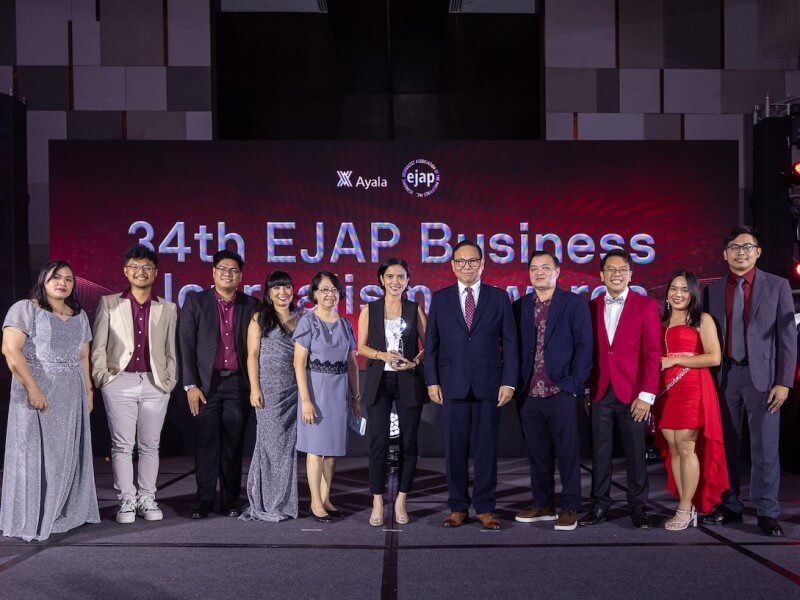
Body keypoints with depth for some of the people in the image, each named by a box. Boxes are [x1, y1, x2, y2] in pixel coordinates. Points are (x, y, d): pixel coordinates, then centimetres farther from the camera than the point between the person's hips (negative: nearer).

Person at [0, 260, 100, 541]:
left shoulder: (79, 315, 14)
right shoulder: (25, 309, -4)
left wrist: (88, 390, 8)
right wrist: (33, 389, -20)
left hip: (72, 397, 6)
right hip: (37, 393, -6)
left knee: (68, 455, 9)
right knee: (34, 454, -1)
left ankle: (64, 514, 20)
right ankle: (31, 520, 7)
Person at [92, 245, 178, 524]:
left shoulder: (167, 309, 11)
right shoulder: (109, 304, 8)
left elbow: (171, 350, 11)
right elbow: (98, 346, 6)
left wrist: (170, 380, 2)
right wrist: (102, 376, -3)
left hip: (156, 384, 1)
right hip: (120, 382, -1)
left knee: (150, 446, 6)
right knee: (122, 445, 1)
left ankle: (147, 499, 14)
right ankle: (126, 501, 8)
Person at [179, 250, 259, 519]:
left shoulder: (250, 305, 7)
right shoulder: (195, 301, 3)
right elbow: (186, 345, -1)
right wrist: (190, 385, -7)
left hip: (238, 383, 1)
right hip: (206, 383, -1)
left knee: (233, 445, 7)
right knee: (206, 444, 3)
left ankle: (231, 500, 16)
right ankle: (204, 500, 12)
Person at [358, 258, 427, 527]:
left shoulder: (415, 309, 6)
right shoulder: (370, 310, 6)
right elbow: (362, 346, 4)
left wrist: (416, 361, -12)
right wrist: (382, 355, -13)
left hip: (408, 382, 1)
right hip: (379, 381, 0)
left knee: (408, 442, 4)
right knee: (378, 442, -3)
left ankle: (401, 501, 16)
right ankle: (378, 503, 7)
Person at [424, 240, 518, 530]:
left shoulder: (499, 297, 5)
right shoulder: (440, 298, 7)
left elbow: (509, 342, 3)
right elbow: (431, 343, 6)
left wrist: (508, 382, -4)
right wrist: (432, 381, -1)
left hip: (488, 384, 0)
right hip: (453, 384, 1)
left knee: (486, 447, 4)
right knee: (455, 448, 6)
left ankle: (484, 508, 15)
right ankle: (458, 507, 16)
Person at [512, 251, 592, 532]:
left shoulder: (575, 303, 1)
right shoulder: (519, 307, 11)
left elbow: (584, 345, -3)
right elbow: (513, 348, 12)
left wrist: (575, 383, -10)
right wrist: (515, 384, 3)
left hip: (562, 392, -4)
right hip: (529, 393, 4)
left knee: (568, 452, 1)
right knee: (537, 452, 11)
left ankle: (570, 509, 11)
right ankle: (543, 505, 23)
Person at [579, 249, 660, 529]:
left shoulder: (646, 305, 0)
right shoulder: (591, 307, 8)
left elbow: (652, 353, -4)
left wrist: (647, 395, -10)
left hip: (632, 393, -2)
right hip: (600, 392, 2)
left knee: (635, 452, 5)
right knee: (600, 451, 7)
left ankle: (638, 507, 18)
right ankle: (600, 505, 18)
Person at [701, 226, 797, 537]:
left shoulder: (777, 286, 2)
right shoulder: (713, 290, 8)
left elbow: (788, 336, -1)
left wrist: (784, 382, -7)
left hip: (761, 374, -2)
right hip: (725, 376, 3)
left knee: (765, 447, 0)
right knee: (726, 444, 9)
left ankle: (767, 513, 9)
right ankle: (730, 506, 20)